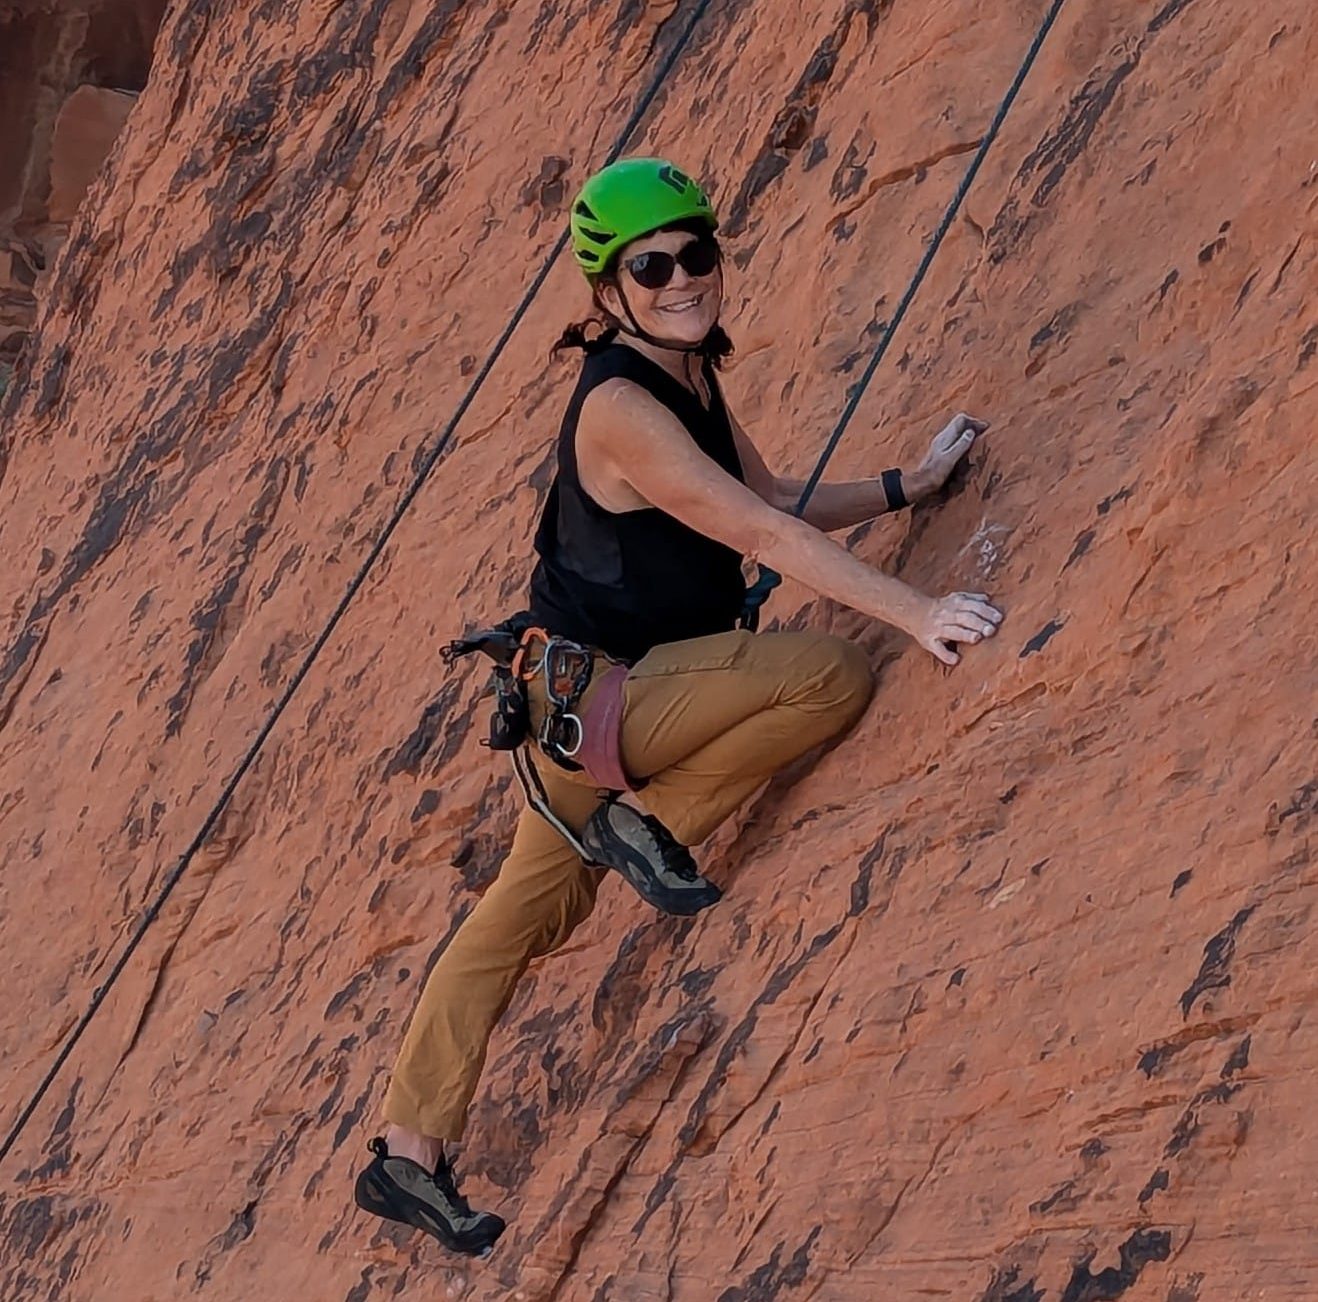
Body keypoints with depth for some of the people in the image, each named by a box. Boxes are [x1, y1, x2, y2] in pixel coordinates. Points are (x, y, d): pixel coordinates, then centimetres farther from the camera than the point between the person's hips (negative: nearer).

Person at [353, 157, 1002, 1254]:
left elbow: (779, 501, 16)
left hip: (608, 693, 10)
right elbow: (767, 533, -29)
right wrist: (918, 614, -31)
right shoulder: (618, 406, -24)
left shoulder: (692, 376, 6)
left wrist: (910, 484, 11)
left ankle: (409, 1156, 22)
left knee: (528, 911, 15)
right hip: (597, 695, -10)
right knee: (834, 674, -21)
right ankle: (652, 823, -4)